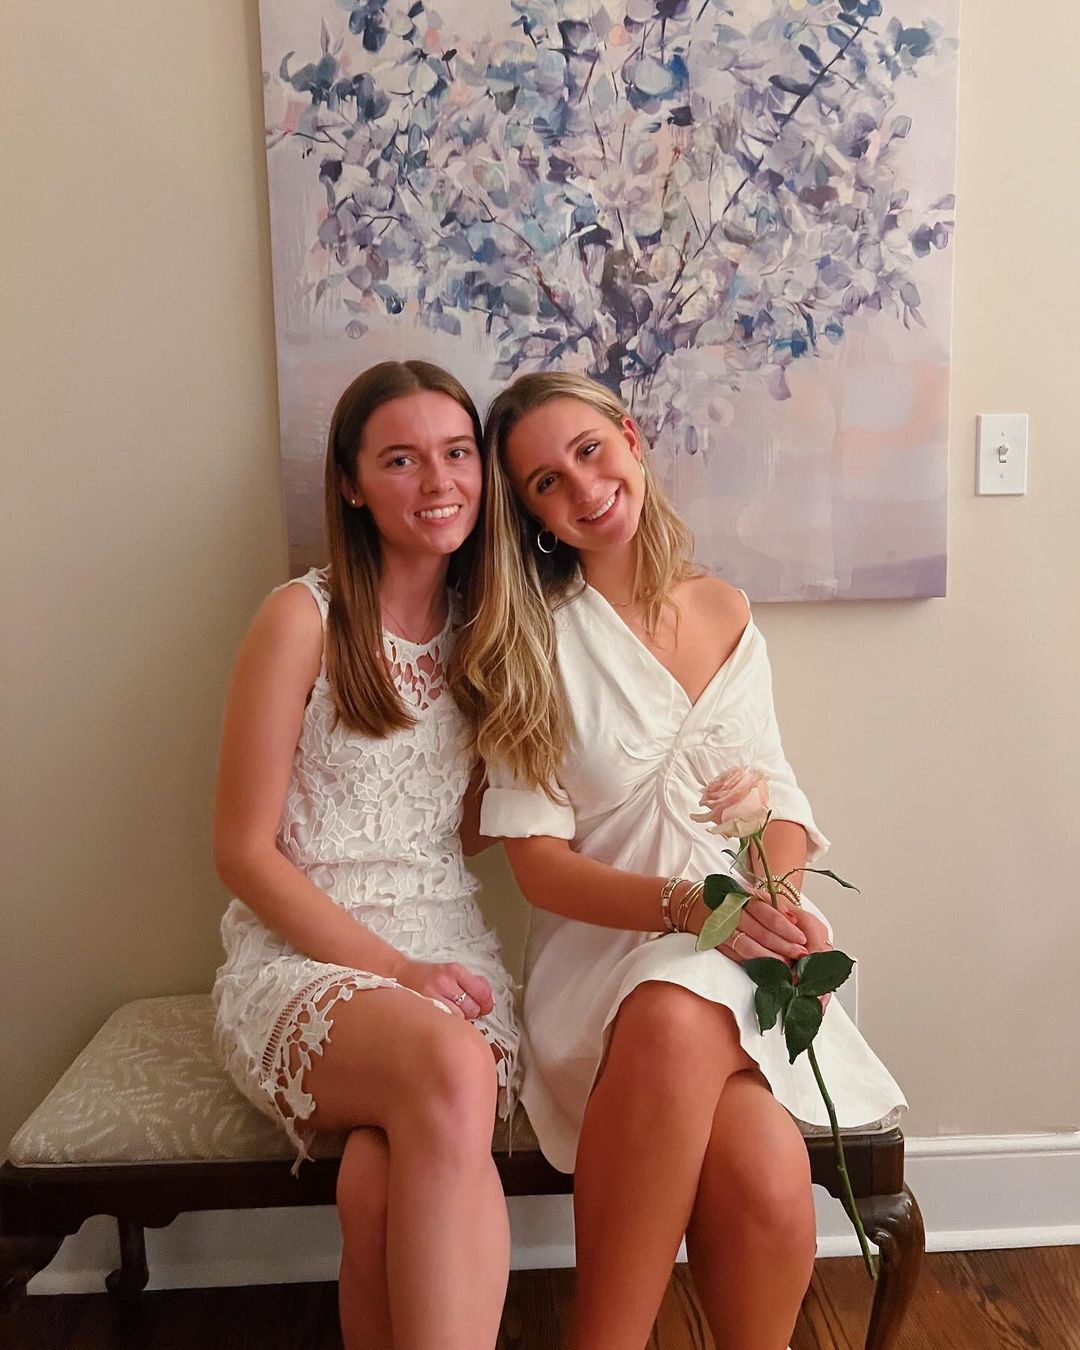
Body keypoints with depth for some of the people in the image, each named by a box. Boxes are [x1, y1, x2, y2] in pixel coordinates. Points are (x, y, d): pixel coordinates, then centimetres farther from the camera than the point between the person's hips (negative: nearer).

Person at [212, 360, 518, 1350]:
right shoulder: (305, 619, -3)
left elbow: (472, 833, 12)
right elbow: (243, 850, -4)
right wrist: (392, 968, -14)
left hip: (448, 952, 3)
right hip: (303, 954, -3)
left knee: (388, 1175, -30)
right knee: (447, 1066, -35)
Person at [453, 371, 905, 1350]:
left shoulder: (726, 614, 11)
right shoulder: (533, 639, 0)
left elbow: (778, 796, 11)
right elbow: (538, 859, -5)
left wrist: (778, 899, -10)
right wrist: (688, 904, -20)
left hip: (742, 957, 2)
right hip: (604, 946, -2)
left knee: (749, 1162, -31)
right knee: (764, 1175, -32)